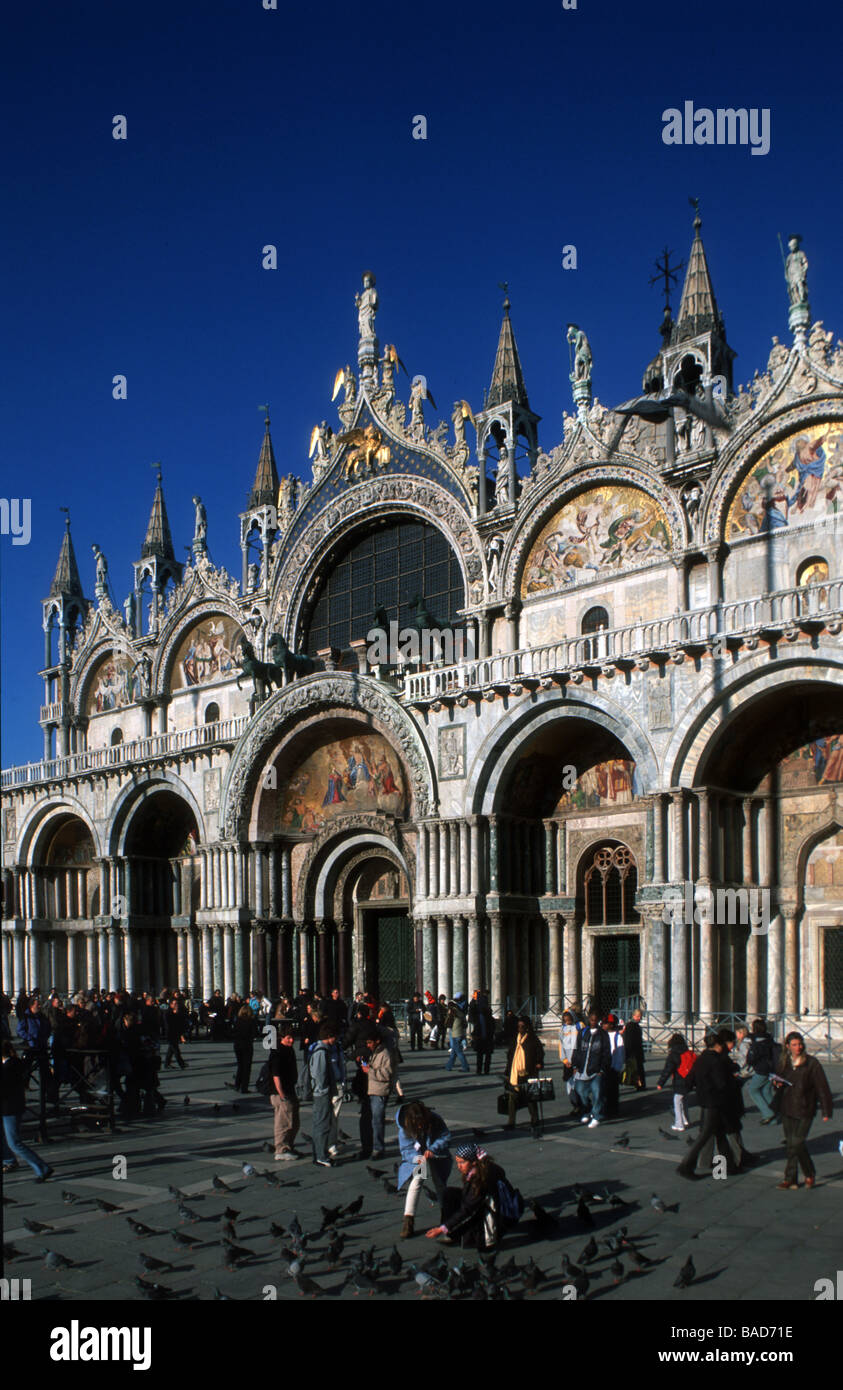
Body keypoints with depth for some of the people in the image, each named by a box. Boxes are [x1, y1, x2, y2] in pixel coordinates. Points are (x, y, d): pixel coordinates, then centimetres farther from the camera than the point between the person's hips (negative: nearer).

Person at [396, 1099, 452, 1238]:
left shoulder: (435, 1120, -20)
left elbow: (445, 1137, -13)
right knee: (416, 1180, -21)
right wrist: (417, 1158, -31)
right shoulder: (404, 1128, -19)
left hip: (436, 1157, 1)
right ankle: (408, 1220, -20)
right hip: (416, 1159, -1)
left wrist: (433, 1149, -27)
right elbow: (406, 1149, -13)